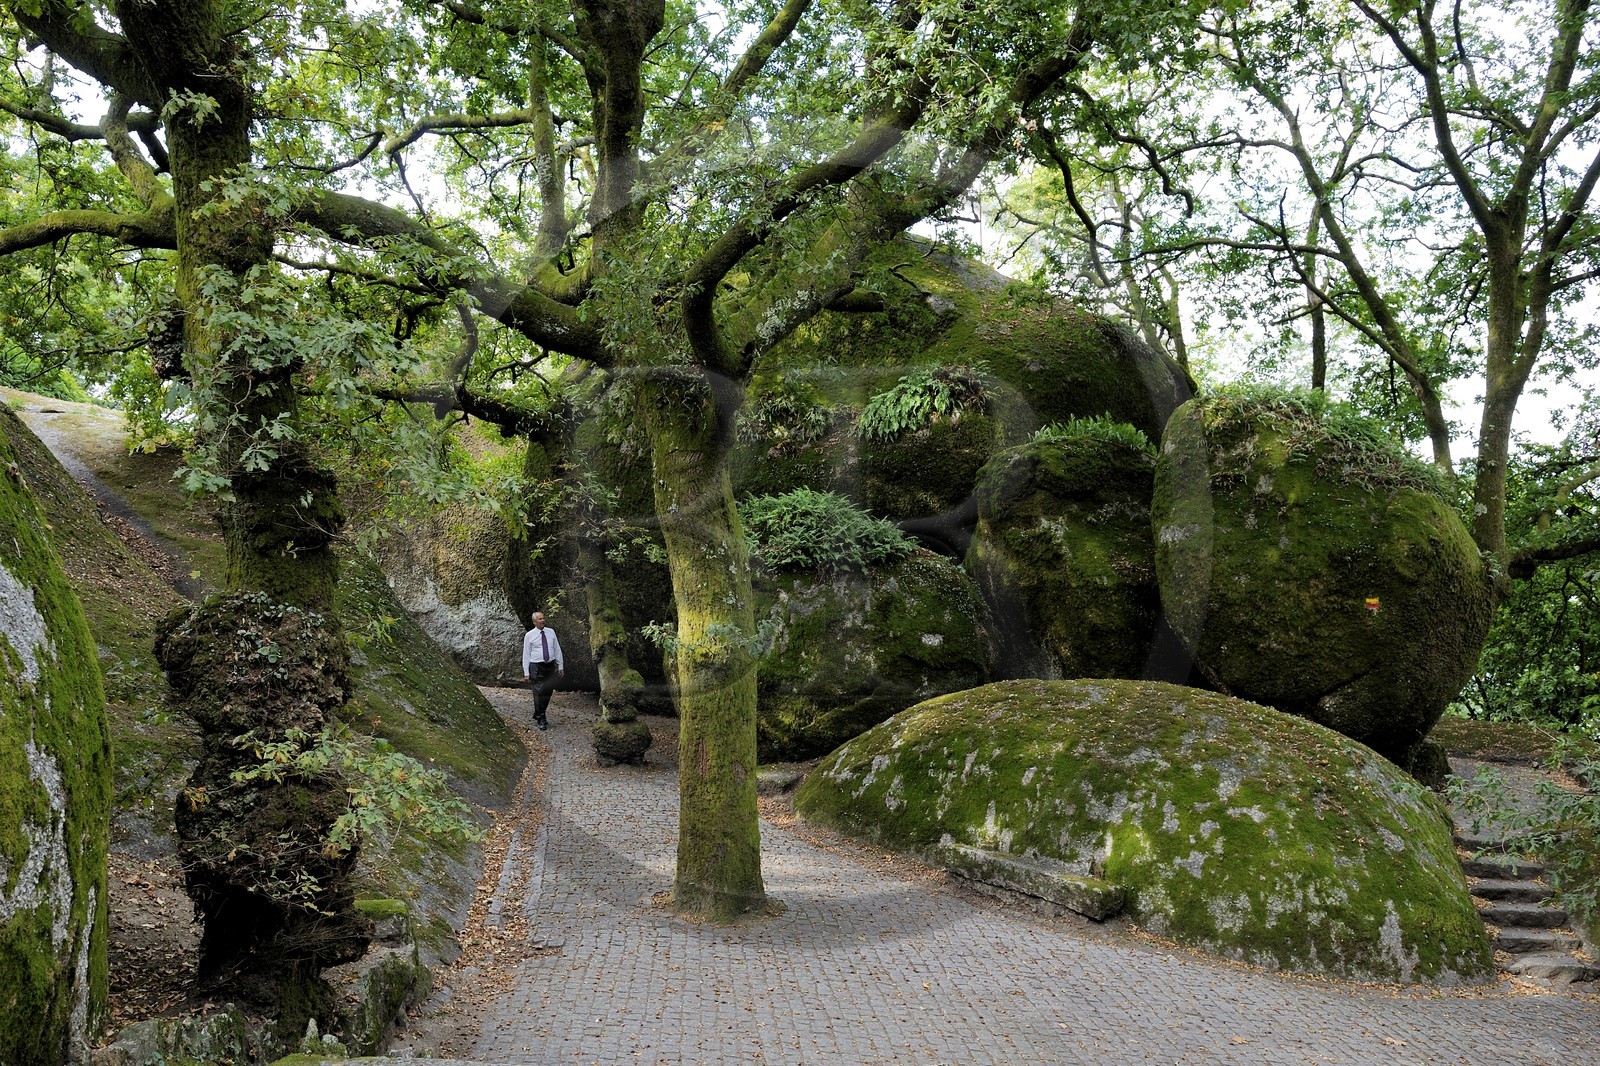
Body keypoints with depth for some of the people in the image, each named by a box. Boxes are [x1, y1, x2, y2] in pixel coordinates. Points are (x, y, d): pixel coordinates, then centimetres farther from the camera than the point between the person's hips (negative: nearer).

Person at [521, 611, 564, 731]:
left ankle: (537, 716, 25)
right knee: (539, 693, -6)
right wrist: (526, 673, -5)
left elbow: (557, 649, 12)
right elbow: (526, 655, -1)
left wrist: (561, 666, 7)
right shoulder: (529, 635, -1)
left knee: (547, 693, 9)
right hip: (536, 667, -4)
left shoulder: (551, 632, 8)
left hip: (550, 666, 4)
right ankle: (541, 720, 2)